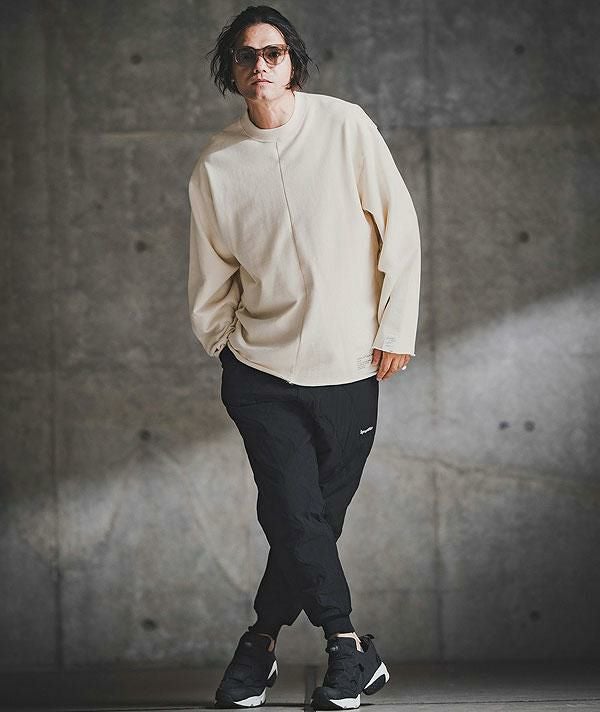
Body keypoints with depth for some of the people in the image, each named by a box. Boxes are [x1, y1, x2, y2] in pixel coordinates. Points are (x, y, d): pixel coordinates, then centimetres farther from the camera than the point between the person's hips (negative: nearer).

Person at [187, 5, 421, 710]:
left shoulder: (345, 126, -3)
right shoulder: (216, 164, 1)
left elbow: (399, 226, 0)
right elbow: (210, 278, 11)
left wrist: (396, 327, -2)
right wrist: (222, 350, 11)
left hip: (348, 367, 0)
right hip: (262, 368, 0)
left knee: (318, 518, 4)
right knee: (294, 513, -11)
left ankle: (261, 642, 21)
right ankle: (351, 652, 3)